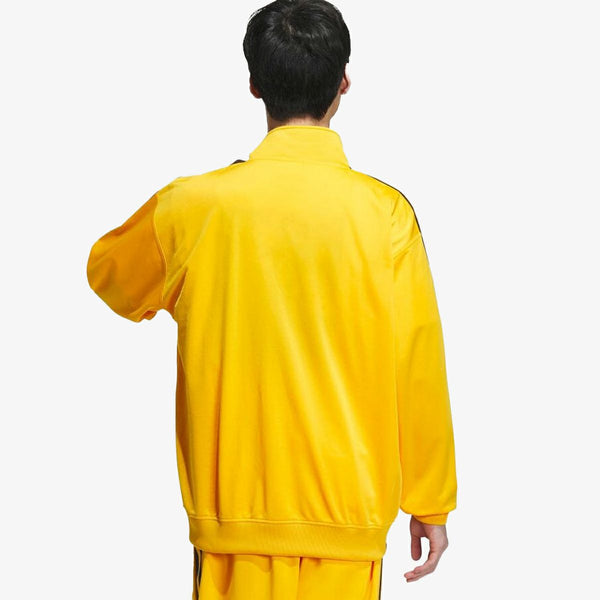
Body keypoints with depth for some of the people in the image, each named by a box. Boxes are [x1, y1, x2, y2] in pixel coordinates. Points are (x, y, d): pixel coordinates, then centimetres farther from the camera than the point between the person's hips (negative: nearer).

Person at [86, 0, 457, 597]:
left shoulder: (191, 206, -5)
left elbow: (109, 276, 16)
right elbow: (418, 373, -4)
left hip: (234, 510, 1)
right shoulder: (385, 212, -8)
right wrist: (431, 504, 7)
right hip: (348, 510, 0)